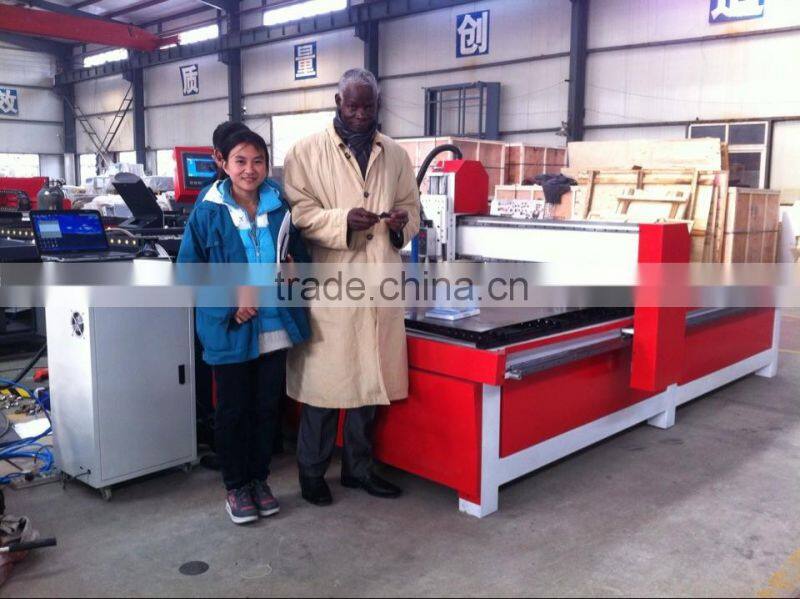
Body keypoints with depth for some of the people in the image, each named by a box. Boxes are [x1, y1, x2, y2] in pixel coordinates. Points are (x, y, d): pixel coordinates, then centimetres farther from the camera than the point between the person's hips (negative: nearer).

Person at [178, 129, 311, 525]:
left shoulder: (280, 206, 0)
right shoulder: (208, 212, -7)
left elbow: (301, 255, 9)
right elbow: (189, 269, -5)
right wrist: (229, 303, -15)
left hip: (275, 326, 3)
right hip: (231, 329, -2)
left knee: (267, 407, 14)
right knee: (233, 411, 10)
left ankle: (259, 480, 32)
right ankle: (236, 488, 26)